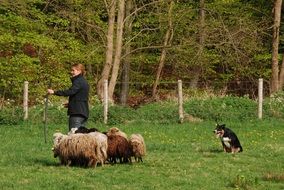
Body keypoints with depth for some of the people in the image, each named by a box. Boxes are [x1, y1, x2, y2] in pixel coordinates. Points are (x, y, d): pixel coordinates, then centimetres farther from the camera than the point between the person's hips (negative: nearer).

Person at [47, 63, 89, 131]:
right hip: (84, 112, 10)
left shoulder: (78, 81, -11)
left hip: (77, 113, -10)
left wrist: (54, 92, -25)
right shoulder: (84, 82, 20)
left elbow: (70, 92, -24)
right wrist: (70, 104, 20)